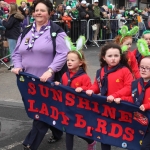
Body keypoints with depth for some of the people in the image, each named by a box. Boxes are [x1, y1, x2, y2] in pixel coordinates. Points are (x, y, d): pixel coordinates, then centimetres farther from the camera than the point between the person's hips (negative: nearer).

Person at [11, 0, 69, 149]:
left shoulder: (56, 32, -6)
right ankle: (57, 132, 37)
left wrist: (50, 71, -25)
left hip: (47, 81, -6)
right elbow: (17, 53, 15)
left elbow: (62, 54, -15)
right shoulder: (26, 32, 12)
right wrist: (17, 66, -4)